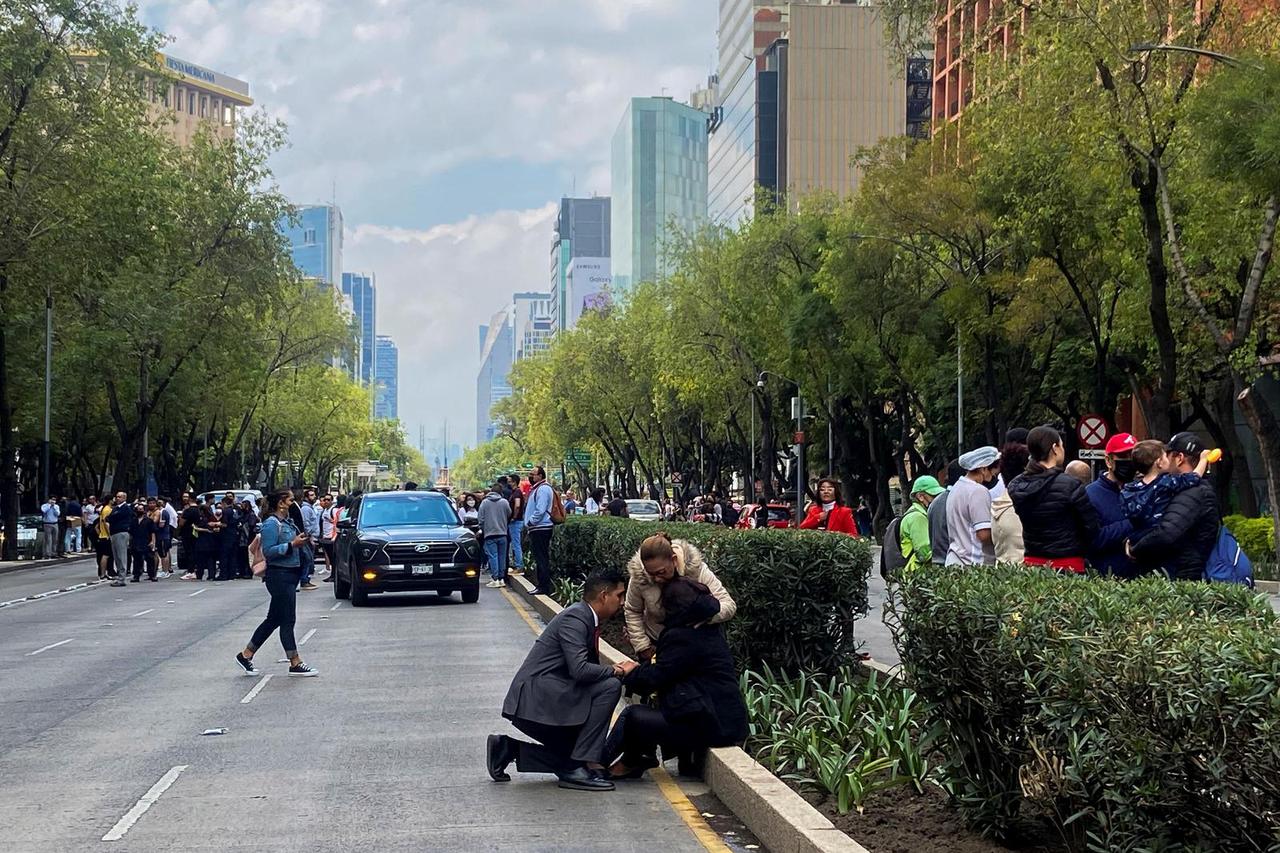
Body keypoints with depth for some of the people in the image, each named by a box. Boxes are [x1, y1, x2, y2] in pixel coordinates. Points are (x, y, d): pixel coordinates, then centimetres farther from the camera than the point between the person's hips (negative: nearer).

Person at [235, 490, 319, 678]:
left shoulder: (288, 522, 14)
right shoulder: (271, 523, -13)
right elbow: (268, 551, -20)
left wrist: (301, 541, 10)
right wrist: (292, 544, -23)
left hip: (290, 576, 10)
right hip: (279, 576, -10)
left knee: (273, 620, 13)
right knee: (288, 620, -4)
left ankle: (246, 655, 21)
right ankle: (295, 664, 1)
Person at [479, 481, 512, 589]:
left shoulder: (484, 502, -4)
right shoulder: (505, 502, -2)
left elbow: (481, 518, -2)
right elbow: (509, 514, 11)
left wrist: (482, 529, 12)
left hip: (490, 533, -2)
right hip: (502, 533, 2)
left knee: (493, 556, -2)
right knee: (502, 556, 9)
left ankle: (495, 579, -9)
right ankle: (501, 578, 11)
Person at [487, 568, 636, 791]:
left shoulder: (587, 618, 16)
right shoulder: (575, 618, -14)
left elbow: (589, 668, 19)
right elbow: (580, 670, -25)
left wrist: (617, 669, 2)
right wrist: (617, 671, -13)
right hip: (534, 699, -10)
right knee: (609, 686, -20)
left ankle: (508, 749, 11)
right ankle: (579, 769, -18)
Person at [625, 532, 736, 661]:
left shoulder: (696, 569, -27)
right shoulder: (639, 576, -23)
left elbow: (729, 605, -29)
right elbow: (633, 612, -5)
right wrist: (642, 647, -10)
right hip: (655, 642, 1)